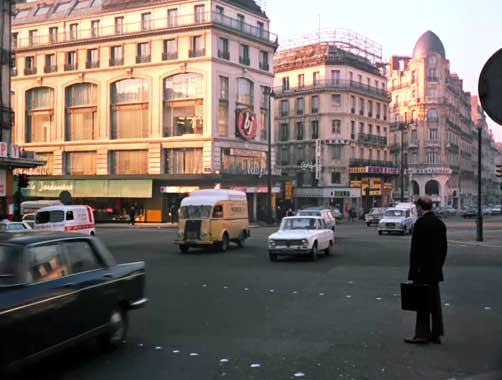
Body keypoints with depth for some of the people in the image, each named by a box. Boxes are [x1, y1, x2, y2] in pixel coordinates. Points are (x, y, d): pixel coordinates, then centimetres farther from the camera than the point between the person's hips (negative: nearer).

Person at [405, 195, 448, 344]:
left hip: (422, 270, -8)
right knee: (435, 301, 12)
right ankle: (436, 334, 19)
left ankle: (422, 334, 2)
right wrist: (439, 265, 19)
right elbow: (444, 247, 13)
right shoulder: (440, 223, 9)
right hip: (435, 271, 8)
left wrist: (413, 271, -13)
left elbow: (415, 248, -18)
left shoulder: (421, 223, -16)